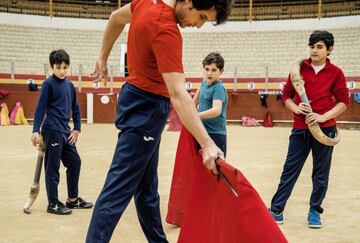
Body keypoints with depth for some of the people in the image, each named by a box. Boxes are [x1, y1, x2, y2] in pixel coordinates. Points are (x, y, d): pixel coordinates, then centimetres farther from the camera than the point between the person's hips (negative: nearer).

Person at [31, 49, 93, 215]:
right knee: (53, 167, -1)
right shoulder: (49, 84, -7)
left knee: (75, 162, 11)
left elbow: (75, 108, 17)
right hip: (52, 131, -7)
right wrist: (36, 131, -16)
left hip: (65, 131, 7)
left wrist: (76, 129, 10)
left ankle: (73, 199, 24)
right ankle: (53, 203, 8)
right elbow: (40, 108, -10)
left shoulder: (70, 85, 12)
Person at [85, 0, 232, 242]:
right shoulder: (166, 30, -26)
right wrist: (208, 144, -37)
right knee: (119, 189, -6)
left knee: (147, 188, 16)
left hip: (139, 100, 10)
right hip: (147, 108, -10)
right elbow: (178, 95, -33)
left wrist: (103, 57, 28)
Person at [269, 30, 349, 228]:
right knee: (290, 170, 4)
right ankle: (276, 210, 10)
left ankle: (314, 211, 23)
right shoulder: (299, 68, 3)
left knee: (320, 173, 9)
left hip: (325, 129, -1)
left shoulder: (335, 73, -1)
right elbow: (286, 95, 8)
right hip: (300, 129, 1)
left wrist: (323, 117, -15)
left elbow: (343, 102, -2)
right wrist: (295, 108, -11)